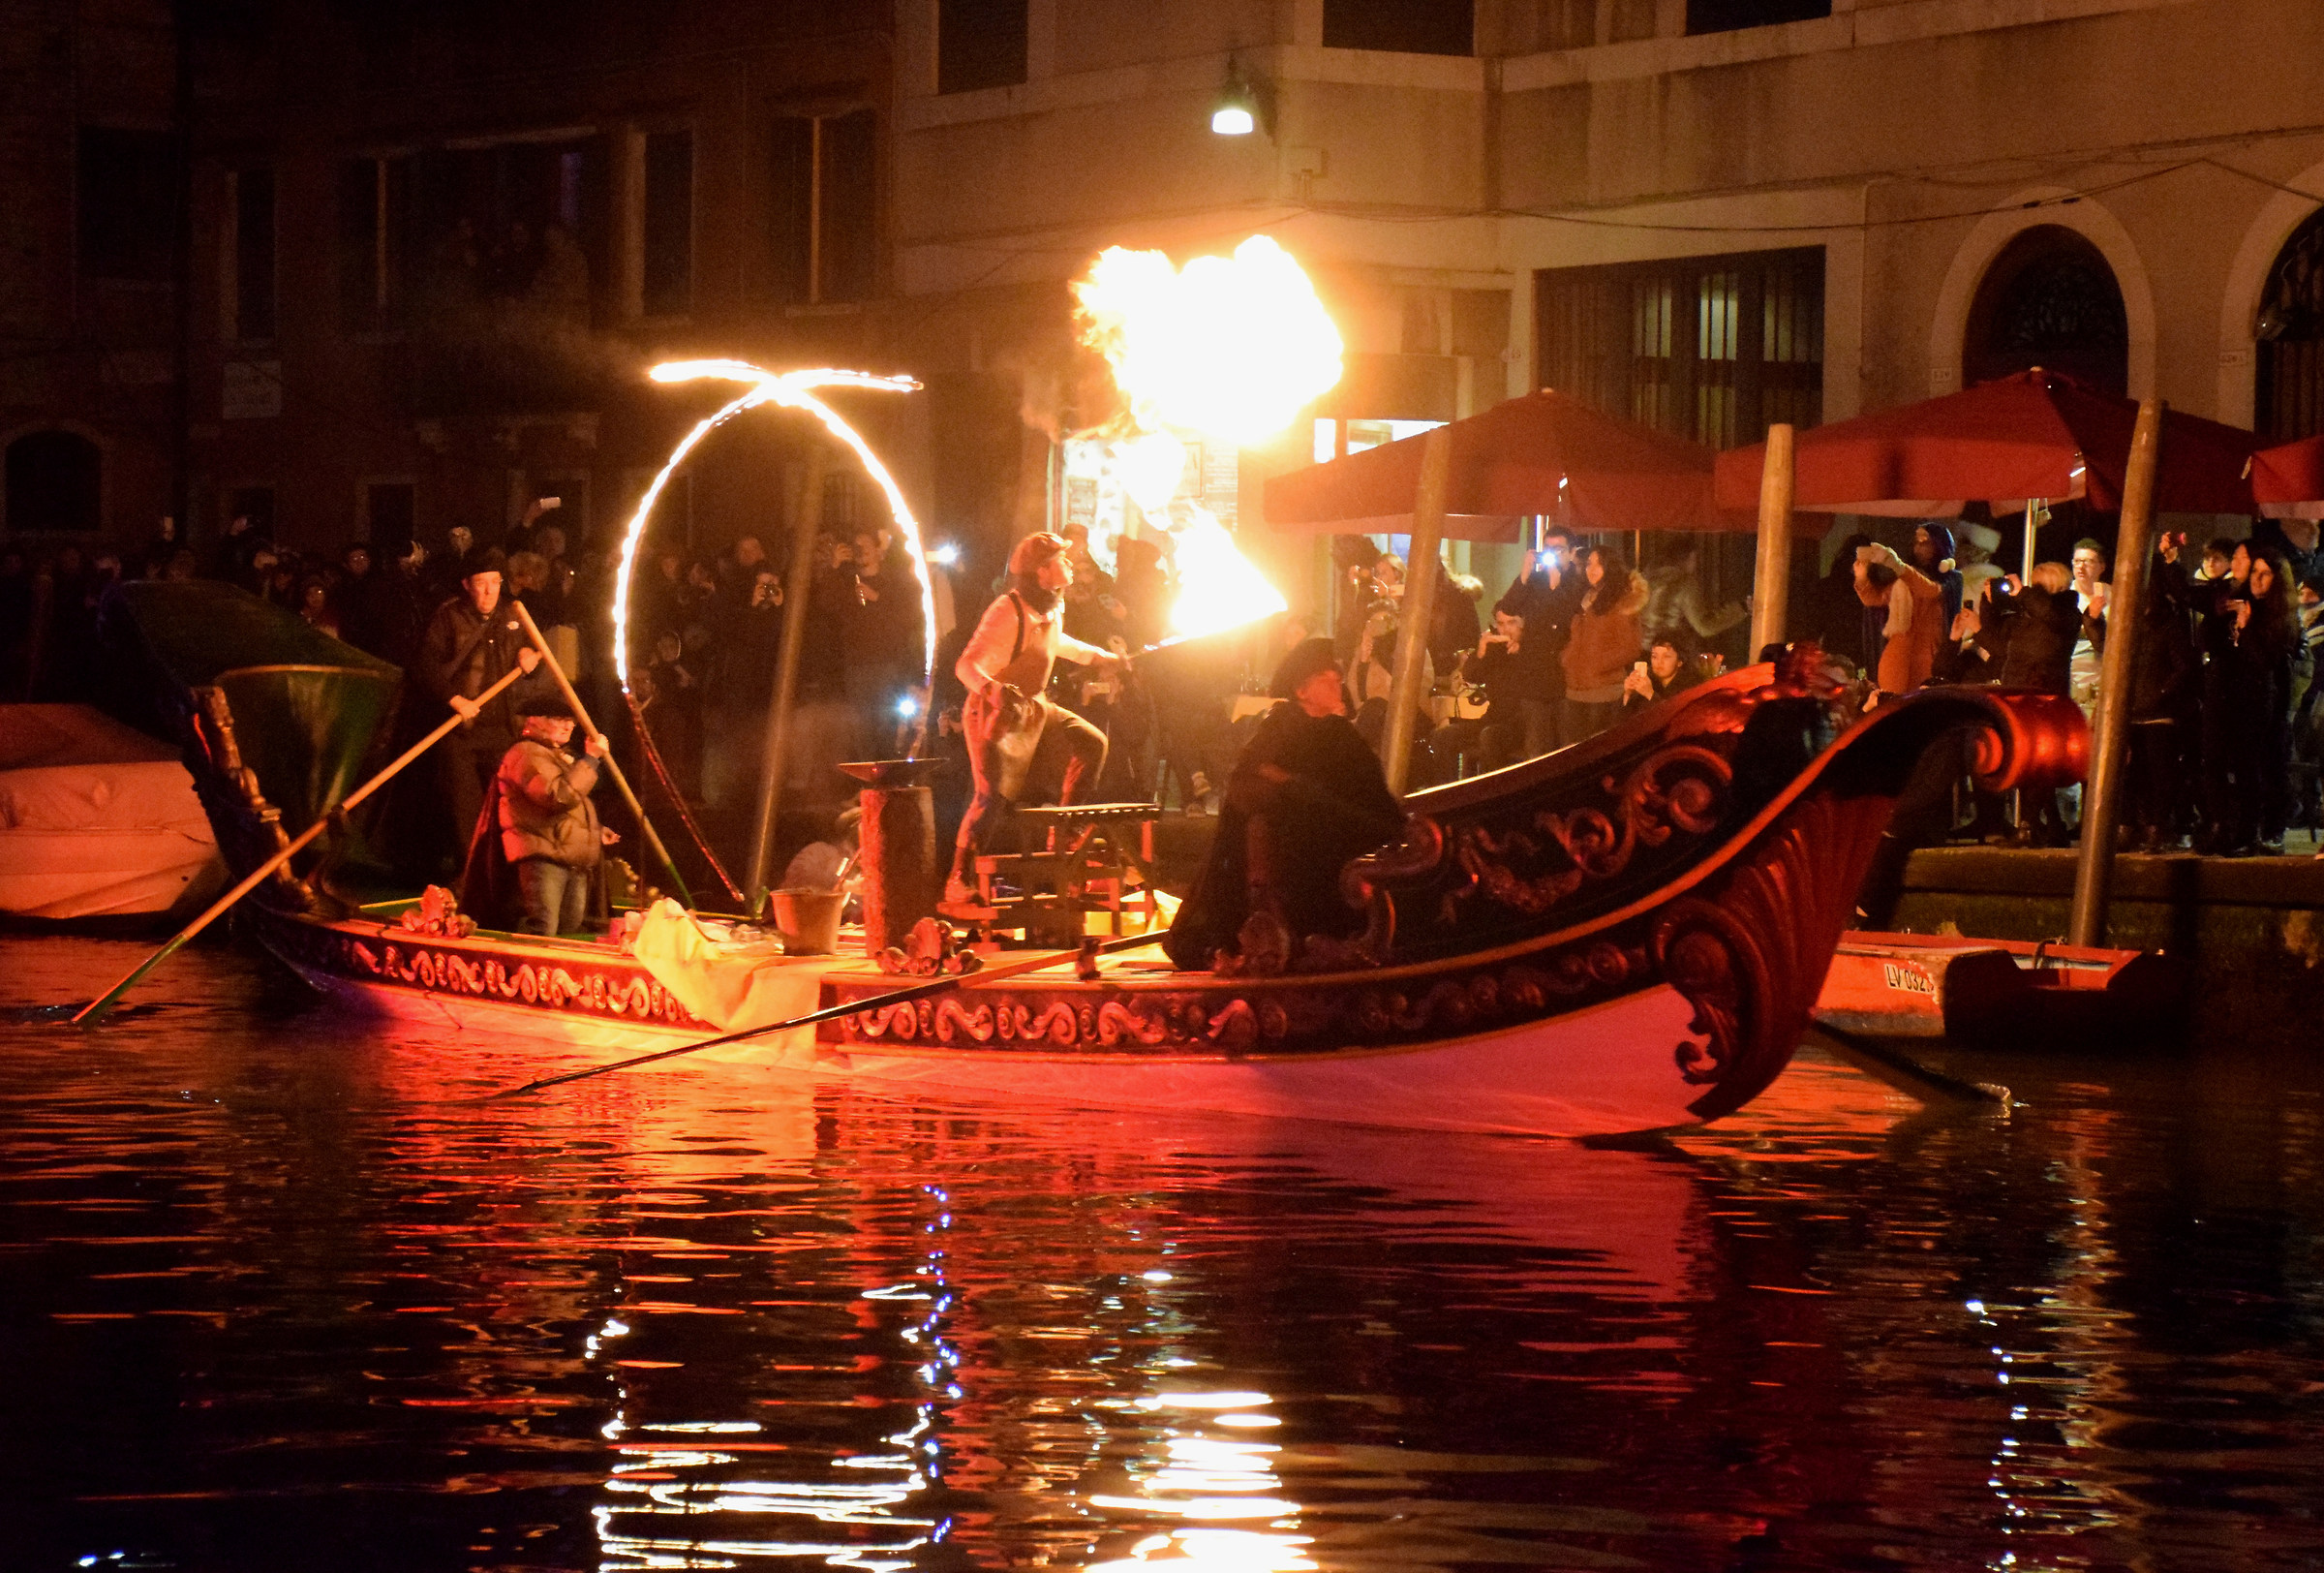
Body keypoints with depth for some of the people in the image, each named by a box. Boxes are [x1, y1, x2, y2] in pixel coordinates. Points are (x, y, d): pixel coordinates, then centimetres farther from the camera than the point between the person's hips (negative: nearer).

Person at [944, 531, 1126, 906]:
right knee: (993, 796, -17)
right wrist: (992, 689, -51)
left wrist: (1097, 656, 32)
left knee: (1090, 745, 3)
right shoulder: (1007, 611, -25)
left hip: (1035, 707, 9)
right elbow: (965, 665, -32)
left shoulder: (1053, 606, 3)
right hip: (996, 715, -9)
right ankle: (958, 882, -9)